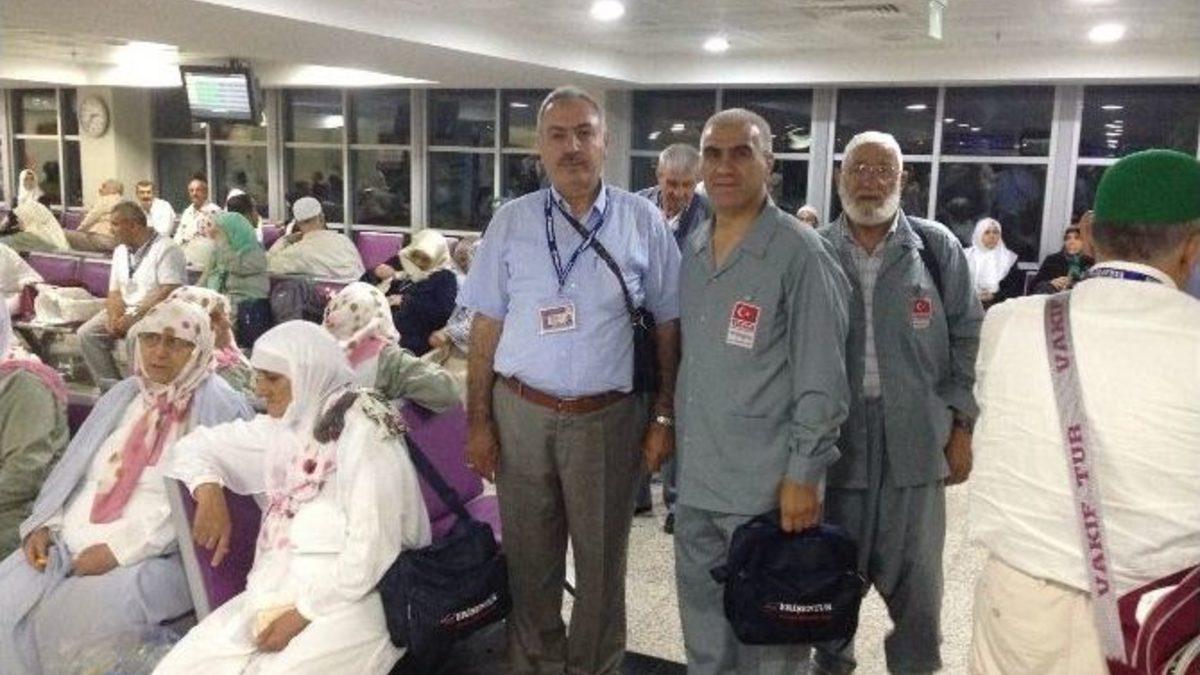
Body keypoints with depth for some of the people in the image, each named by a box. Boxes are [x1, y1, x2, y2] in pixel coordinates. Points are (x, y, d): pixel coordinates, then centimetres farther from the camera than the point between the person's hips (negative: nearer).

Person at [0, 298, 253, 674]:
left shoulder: (219, 407, -6)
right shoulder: (122, 396, 17)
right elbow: (72, 471, 20)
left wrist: (120, 551, -18)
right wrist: (43, 525, 3)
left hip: (158, 556, -6)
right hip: (72, 543, 6)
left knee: (65, 620, -28)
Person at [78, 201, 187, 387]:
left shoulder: (166, 249, -10)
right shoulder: (120, 251, 16)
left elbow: (169, 292, -19)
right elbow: (114, 292, 15)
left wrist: (134, 316, -21)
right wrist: (115, 316, -8)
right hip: (126, 311, 8)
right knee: (87, 333, -12)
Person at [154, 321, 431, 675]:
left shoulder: (364, 432, -13)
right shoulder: (282, 428, 10)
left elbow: (371, 551, -17)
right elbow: (198, 444, 19)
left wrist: (304, 613, -16)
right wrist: (208, 489, -2)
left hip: (350, 595, -6)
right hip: (279, 587, 7)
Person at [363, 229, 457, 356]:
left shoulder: (445, 277, 8)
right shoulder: (399, 262, 21)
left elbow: (445, 312, -8)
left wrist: (407, 302, -7)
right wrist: (376, 275, 0)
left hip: (412, 338, -4)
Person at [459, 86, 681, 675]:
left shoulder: (643, 222, 0)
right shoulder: (510, 223, 2)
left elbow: (668, 325, 3)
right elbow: (486, 327, 3)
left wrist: (664, 416, -1)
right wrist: (478, 421, 0)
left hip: (609, 417, -1)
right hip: (521, 413, 1)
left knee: (602, 559, 13)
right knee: (529, 557, 13)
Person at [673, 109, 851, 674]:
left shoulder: (800, 253, -12)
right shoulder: (691, 249, 8)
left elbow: (821, 380, -13)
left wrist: (804, 474, -15)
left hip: (765, 484, -6)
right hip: (695, 475, 6)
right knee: (701, 610, 20)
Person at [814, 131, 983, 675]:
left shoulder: (936, 248, 2)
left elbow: (967, 340, 4)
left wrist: (962, 427, 1)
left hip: (916, 433, 0)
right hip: (833, 432, 1)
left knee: (915, 572, 8)